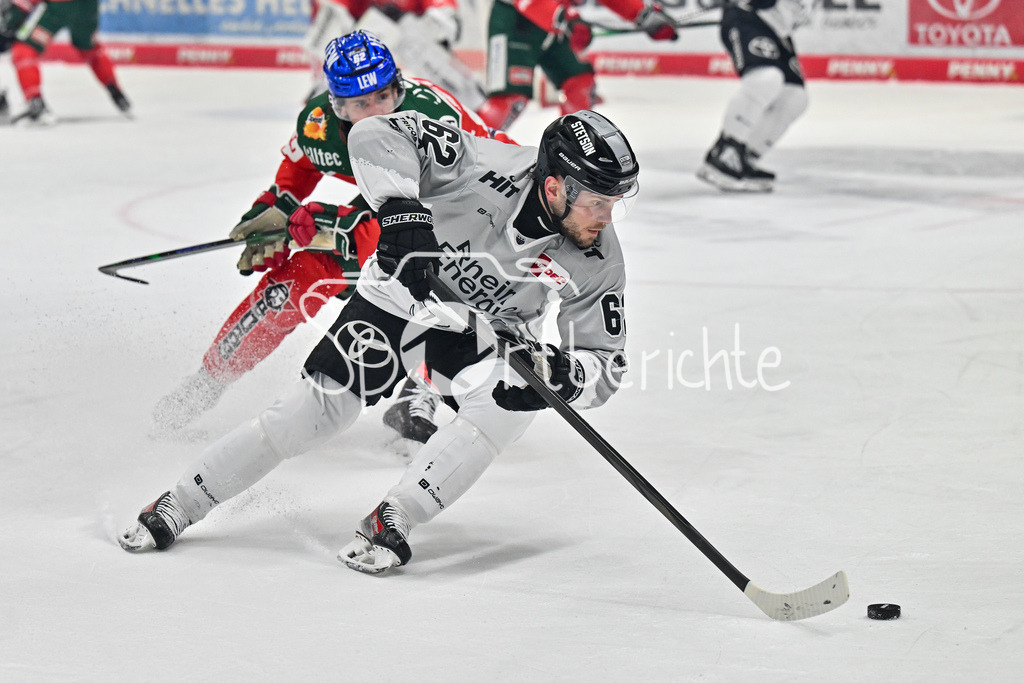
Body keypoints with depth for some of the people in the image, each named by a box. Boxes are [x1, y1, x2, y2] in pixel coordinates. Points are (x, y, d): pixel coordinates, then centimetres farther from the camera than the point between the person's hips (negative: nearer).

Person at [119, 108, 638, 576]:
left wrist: (560, 373, -38)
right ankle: (176, 507, 0)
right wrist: (401, 207, -51)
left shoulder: (598, 262, -21)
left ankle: (391, 521, -19)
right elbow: (376, 135, -35)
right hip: (403, 291, -3)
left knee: (509, 405, -27)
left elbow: (605, 367, -15)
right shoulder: (488, 168, -32)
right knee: (323, 402, -12)